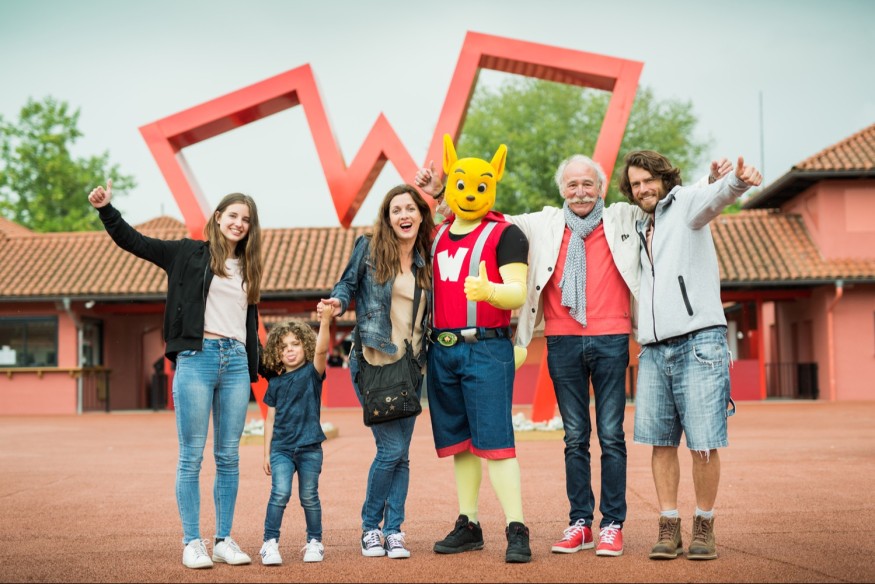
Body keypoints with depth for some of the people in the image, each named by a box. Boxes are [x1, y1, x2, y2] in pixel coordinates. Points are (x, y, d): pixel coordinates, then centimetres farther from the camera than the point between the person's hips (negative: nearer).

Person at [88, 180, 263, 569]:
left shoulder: (248, 268, 18)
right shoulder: (189, 254, 5)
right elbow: (134, 242, 0)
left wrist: (254, 368, 16)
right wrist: (105, 209, -13)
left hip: (236, 362, 5)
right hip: (197, 358, -4)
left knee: (228, 456, 6)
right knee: (191, 455, -2)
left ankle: (224, 541, 13)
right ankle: (192, 543, 3)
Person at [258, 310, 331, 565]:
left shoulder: (312, 373, -2)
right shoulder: (275, 383, 6)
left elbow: (321, 350, -22)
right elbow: (271, 419, 10)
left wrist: (325, 322, -38)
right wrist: (266, 453, 9)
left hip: (310, 447, -1)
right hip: (281, 448, 1)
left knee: (309, 496, 7)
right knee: (280, 493, -14)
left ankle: (314, 542, 23)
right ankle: (270, 543, -8)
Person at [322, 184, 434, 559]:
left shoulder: (425, 261, 10)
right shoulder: (369, 247, -1)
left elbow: (429, 314, 15)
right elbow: (347, 284, 4)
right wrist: (338, 303, -16)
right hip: (372, 362, -4)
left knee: (401, 453, 4)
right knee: (392, 448, -9)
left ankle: (393, 531, 13)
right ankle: (370, 528, 9)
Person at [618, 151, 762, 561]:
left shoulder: (684, 203, 4)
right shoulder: (639, 230, 22)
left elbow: (714, 197, -20)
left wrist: (737, 181, -42)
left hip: (698, 341, -6)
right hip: (653, 349, 6)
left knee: (704, 443, -5)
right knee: (661, 442, 4)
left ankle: (704, 527, 8)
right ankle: (669, 528, 11)